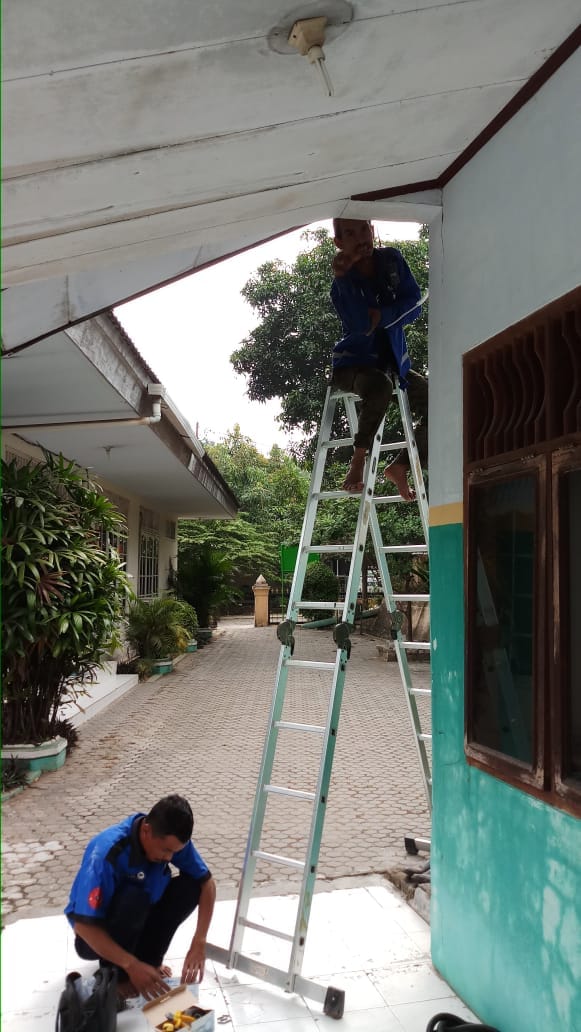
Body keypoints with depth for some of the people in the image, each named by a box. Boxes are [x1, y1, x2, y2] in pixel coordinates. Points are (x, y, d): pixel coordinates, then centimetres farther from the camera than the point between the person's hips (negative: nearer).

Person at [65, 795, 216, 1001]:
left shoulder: (171, 839, -20)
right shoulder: (106, 853, -36)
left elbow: (206, 882, -12)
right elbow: (84, 925, -35)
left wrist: (199, 943, -24)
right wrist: (132, 965, -38)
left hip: (138, 921, 5)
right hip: (96, 931, -5)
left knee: (190, 885, -18)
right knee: (133, 899, -36)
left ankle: (148, 957, 1)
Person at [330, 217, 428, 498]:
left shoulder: (392, 260, 1)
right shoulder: (342, 284, -11)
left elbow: (414, 305, -4)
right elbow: (360, 325, -27)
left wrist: (381, 316, -19)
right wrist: (343, 278, -29)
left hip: (393, 361, 6)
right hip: (354, 362, -5)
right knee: (380, 386, -40)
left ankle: (400, 466, 6)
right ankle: (358, 459, -25)